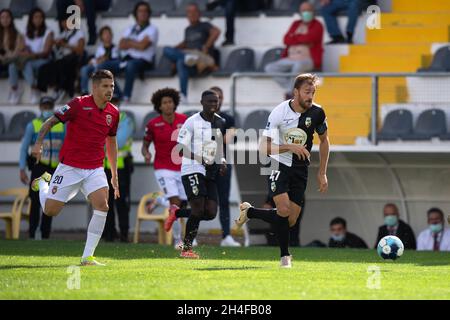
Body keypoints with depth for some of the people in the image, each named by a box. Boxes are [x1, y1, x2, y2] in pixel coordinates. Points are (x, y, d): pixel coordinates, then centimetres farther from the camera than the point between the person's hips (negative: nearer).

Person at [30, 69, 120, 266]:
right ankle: (43, 183, 36)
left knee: (102, 206, -18)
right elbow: (50, 122, -8)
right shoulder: (79, 104, -12)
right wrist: (38, 143, -24)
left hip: (95, 169, 4)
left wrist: (114, 174, 18)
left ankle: (87, 257, -10)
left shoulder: (113, 113, 4)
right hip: (70, 166, -4)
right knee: (50, 210, 1)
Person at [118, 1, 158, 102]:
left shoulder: (152, 29, 4)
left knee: (130, 65, -41)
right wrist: (135, 44, -6)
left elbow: (143, 46, -11)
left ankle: (126, 97, -41)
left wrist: (129, 42, 4)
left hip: (143, 60, -6)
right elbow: (121, 45, 7)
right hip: (127, 58, 6)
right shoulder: (130, 29, 21)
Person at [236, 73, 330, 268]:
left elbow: (324, 141, 12)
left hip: (300, 170, 4)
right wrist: (290, 147, -29)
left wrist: (322, 173, 10)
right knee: (284, 210, -23)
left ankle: (249, 212, 23)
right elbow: (264, 147, -15)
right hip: (279, 165, -4)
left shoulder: (317, 113, -6)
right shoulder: (279, 113, -16)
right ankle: (285, 256, -6)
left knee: (290, 221, -1)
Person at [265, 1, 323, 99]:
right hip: (290, 59, 6)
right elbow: (286, 40, 6)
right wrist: (301, 39, -8)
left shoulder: (317, 25, 4)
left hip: (308, 59, -6)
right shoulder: (295, 24, 19)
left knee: (298, 65, -43)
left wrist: (294, 37, 0)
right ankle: (290, 89, -19)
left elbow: (309, 38, -14)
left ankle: (290, 92, -26)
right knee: (269, 68, -16)